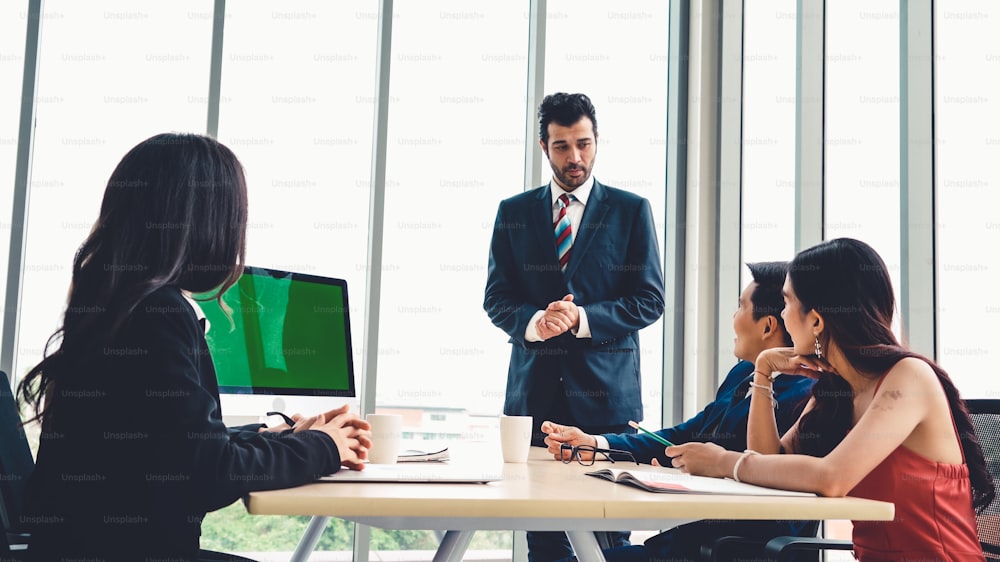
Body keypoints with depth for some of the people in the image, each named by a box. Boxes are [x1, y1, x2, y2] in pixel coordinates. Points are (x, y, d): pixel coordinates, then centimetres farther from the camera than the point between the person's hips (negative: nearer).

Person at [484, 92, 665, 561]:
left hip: (606, 391, -2)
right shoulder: (513, 213, 11)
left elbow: (649, 300, 1)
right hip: (534, 391, 2)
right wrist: (534, 321, -12)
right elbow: (496, 297, 9)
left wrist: (582, 318, -13)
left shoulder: (631, 210, 6)